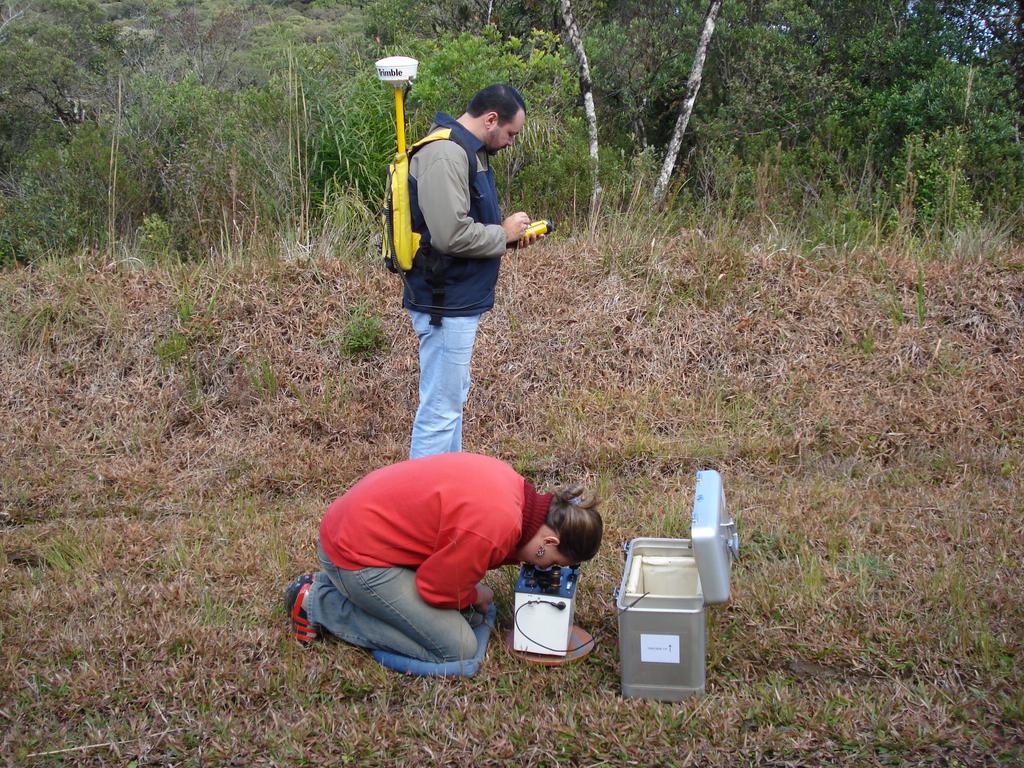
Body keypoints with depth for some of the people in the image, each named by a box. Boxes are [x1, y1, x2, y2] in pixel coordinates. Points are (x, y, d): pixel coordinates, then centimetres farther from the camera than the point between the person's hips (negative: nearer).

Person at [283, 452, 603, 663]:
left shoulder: (512, 484, -2)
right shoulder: (497, 526, -28)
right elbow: (438, 589, -16)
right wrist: (474, 596, 3)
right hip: (357, 555, -9)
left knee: (471, 614, 9)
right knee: (458, 649, -8)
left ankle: (339, 587, 13)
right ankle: (319, 604, -2)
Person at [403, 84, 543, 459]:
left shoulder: (466, 151, 14)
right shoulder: (445, 154, -20)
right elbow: (451, 235, -28)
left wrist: (509, 233, 8)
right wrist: (504, 234, -12)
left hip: (457, 301, 12)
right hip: (445, 303, -11)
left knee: (451, 399, 20)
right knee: (440, 407, -6)